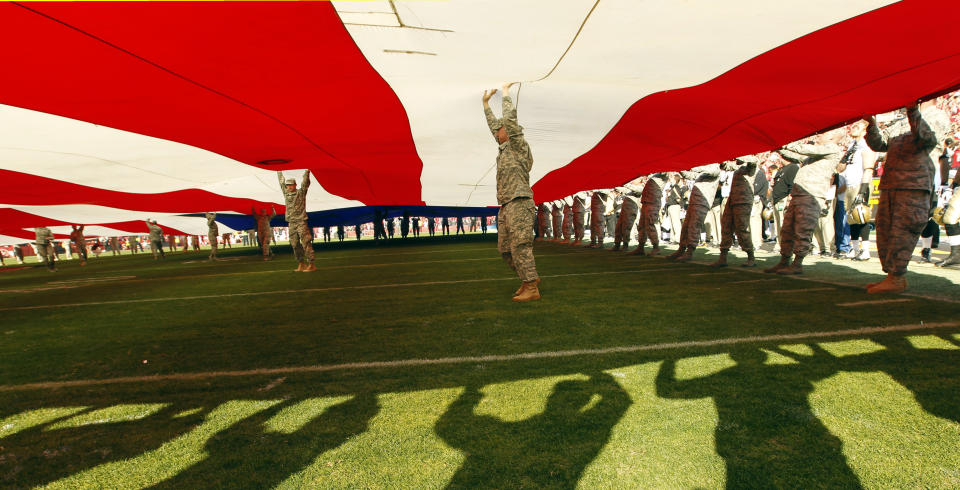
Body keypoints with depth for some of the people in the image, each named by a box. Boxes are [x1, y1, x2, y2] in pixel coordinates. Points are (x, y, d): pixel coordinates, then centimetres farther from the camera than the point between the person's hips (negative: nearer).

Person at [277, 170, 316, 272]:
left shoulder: (301, 192, 1)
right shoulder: (286, 193, 13)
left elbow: (305, 182, -9)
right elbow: (281, 182, 22)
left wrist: (307, 172, -19)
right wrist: (279, 171, 27)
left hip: (301, 222, -6)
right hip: (291, 223, 6)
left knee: (306, 243, -10)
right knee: (295, 244, 5)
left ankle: (311, 264, -10)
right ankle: (301, 264, 12)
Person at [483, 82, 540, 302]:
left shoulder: (519, 145, 1)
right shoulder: (505, 147, 23)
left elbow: (510, 117, -4)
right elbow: (493, 125, 33)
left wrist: (506, 91, 8)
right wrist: (486, 103, 38)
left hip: (519, 203, -9)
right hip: (506, 207, 9)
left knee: (520, 245, -16)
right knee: (505, 248, 8)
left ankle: (531, 288, -17)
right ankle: (529, 278, 17)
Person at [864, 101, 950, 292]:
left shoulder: (938, 116, 6)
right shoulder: (900, 125, 26)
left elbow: (927, 137, -14)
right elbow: (879, 144, 17)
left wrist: (914, 111, -24)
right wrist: (872, 124, 1)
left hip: (914, 186, -7)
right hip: (889, 185, 7)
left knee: (901, 232, -11)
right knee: (884, 230, 6)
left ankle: (896, 278, -9)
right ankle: (893, 276, 12)